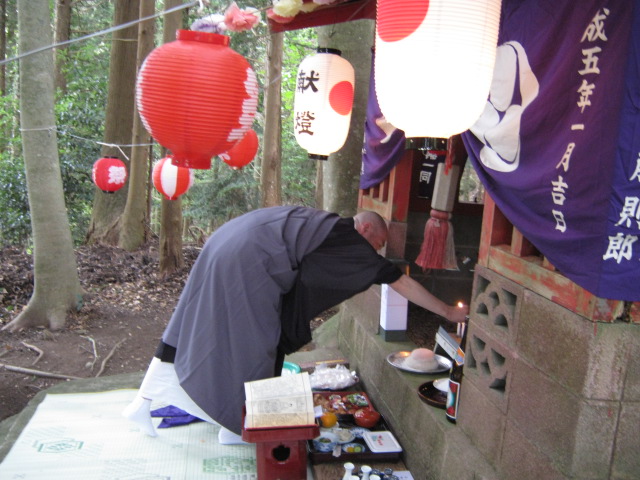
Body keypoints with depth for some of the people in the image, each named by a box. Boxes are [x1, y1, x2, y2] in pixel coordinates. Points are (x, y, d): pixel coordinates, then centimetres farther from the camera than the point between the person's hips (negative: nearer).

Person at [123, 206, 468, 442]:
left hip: (224, 248, 9)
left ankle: (141, 404, 21)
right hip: (246, 262, -9)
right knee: (251, 346, 3)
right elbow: (401, 282, 4)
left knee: (192, 333, 14)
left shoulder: (329, 231, 22)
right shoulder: (351, 240, 0)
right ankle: (234, 427, 17)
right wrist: (449, 312, 12)